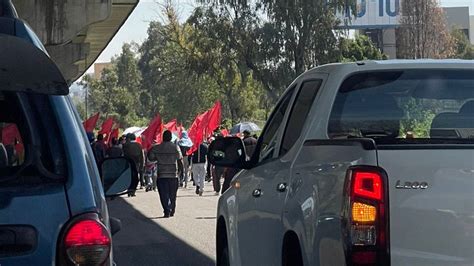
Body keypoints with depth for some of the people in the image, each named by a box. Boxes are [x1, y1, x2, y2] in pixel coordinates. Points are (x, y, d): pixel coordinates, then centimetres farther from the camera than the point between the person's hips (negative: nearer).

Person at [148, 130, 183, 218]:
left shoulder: (156, 148, -5)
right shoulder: (175, 147, -7)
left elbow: (151, 158, 3)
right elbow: (179, 157, 3)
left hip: (161, 175, -1)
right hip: (173, 174, 1)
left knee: (164, 194, 0)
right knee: (172, 194, 14)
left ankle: (167, 211, -13)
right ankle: (172, 211, 19)